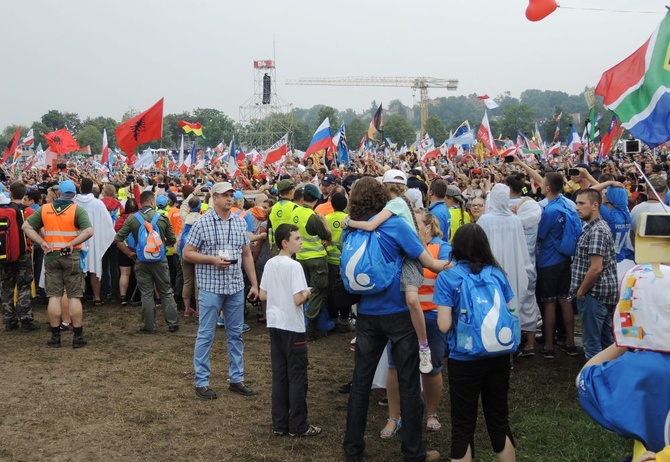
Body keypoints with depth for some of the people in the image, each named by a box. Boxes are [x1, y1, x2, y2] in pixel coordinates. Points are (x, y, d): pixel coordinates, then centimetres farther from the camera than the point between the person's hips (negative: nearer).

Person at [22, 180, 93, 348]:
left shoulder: (44, 209, 5)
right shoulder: (77, 210, -6)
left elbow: (26, 226, 4)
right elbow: (89, 231, -20)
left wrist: (42, 242, -2)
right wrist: (72, 243, -13)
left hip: (51, 256, 3)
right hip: (71, 256, -2)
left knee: (54, 296, 7)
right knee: (74, 297, 2)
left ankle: (55, 336, 11)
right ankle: (78, 337, 5)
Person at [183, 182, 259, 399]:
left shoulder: (240, 222, 7)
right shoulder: (202, 223, -7)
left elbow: (247, 254, 11)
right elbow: (187, 253, -5)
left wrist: (254, 284, 8)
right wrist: (213, 260, -18)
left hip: (236, 287, 5)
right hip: (211, 287, -5)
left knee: (236, 334, 12)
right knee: (205, 335, 3)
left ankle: (237, 378, 23)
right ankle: (202, 382, 13)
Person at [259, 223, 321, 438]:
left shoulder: (270, 264, 5)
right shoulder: (294, 266, -16)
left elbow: (262, 295, 9)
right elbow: (298, 299, -22)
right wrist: (307, 293, -3)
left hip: (274, 324, 7)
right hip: (292, 327, -7)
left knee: (279, 375, 12)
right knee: (297, 377, 3)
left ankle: (280, 423, 17)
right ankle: (298, 425, 9)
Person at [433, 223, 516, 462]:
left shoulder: (447, 277, -9)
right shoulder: (497, 273, 2)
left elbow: (444, 325, -14)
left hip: (464, 360, -3)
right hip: (498, 357, 4)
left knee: (463, 425, 10)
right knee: (499, 420, 19)